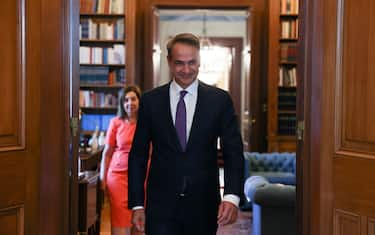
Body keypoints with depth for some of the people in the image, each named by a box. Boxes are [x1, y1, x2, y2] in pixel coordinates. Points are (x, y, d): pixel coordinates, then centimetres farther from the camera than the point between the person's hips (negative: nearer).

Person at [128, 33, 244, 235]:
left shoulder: (219, 100, -1)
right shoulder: (150, 101, 1)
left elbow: (233, 152, -2)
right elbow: (138, 155, 4)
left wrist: (232, 196, -16)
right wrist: (137, 204, -1)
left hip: (203, 208, 1)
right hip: (161, 208, 0)